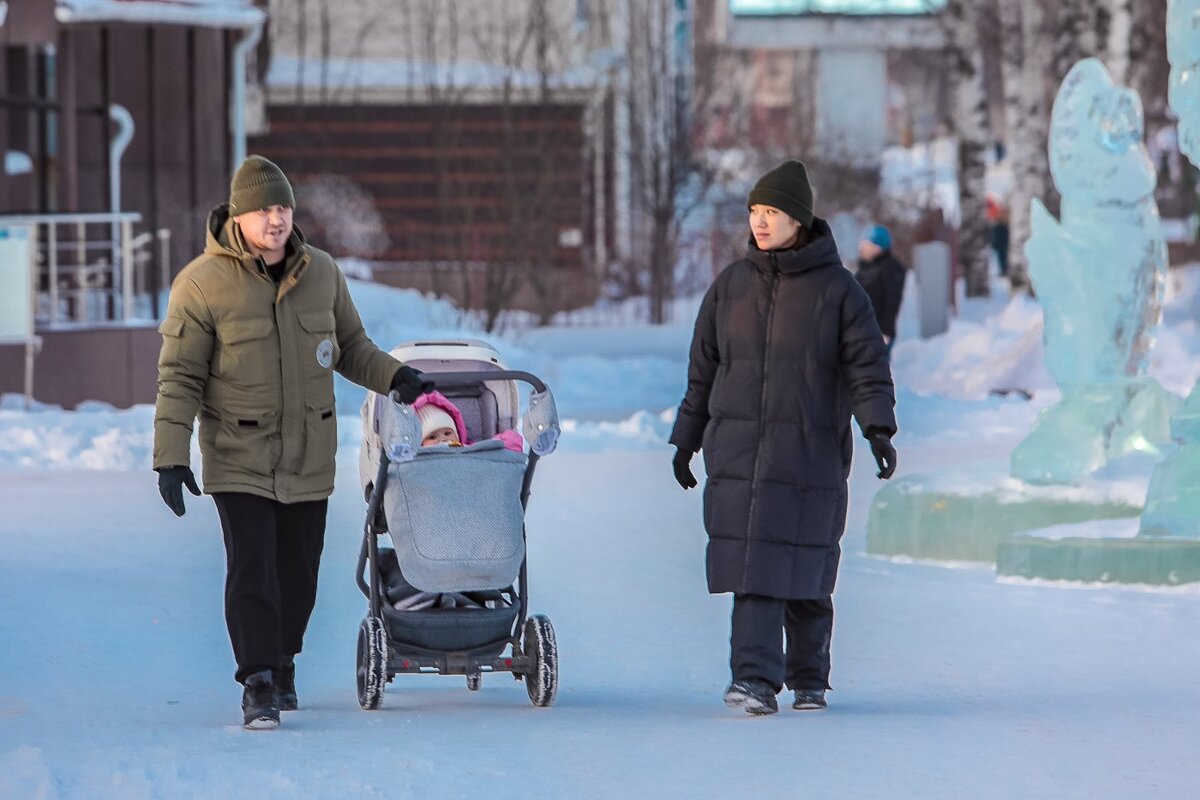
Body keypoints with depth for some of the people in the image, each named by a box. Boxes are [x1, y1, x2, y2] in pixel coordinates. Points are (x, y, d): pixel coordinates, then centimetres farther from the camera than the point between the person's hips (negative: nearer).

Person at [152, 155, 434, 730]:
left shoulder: (321, 273, 2)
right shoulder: (203, 284, -10)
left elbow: (350, 347, 17)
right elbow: (179, 377, -7)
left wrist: (394, 376, -1)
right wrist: (170, 456, -13)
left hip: (309, 457, 4)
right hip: (238, 459, -4)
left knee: (298, 569, 11)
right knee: (252, 567, -13)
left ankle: (283, 662, 31)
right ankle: (258, 685, -9)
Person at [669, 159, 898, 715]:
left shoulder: (837, 288, -1)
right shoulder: (732, 285, 9)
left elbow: (866, 365, -5)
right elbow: (704, 368, 16)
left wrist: (878, 429, -19)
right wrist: (686, 440, 16)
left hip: (811, 451, -2)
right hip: (738, 450, 2)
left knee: (805, 570, 4)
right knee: (754, 566, -9)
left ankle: (808, 679, 19)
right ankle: (756, 679, -13)